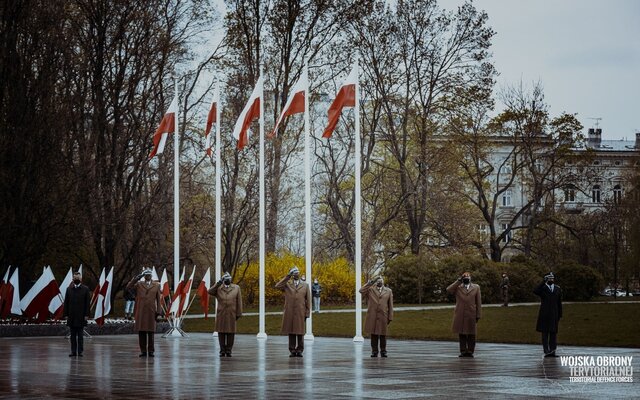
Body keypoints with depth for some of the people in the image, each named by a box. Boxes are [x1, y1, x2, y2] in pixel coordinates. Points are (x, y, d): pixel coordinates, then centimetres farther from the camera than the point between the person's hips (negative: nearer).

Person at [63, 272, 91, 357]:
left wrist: (86, 315, -7)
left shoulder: (85, 289, 2)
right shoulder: (69, 289, 9)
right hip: (71, 316, 2)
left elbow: (88, 303, -1)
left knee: (80, 335, 1)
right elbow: (66, 302, 8)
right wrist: (66, 314, 1)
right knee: (73, 335, 5)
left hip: (81, 316, -2)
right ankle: (73, 351, 7)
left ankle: (80, 351, 4)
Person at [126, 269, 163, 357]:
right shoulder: (138, 285, 11)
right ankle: (143, 351, 5)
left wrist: (158, 311, -1)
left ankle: (151, 351, 5)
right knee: (141, 331, 0)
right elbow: (129, 287, -5)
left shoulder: (156, 286, 11)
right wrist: (137, 278, -11)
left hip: (151, 312, 0)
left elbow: (159, 299, 7)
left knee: (151, 331, 1)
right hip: (140, 311, 1)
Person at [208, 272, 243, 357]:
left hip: (231, 314, 0)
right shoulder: (218, 288, 6)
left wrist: (238, 314, -2)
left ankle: (228, 350, 6)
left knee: (230, 332, 0)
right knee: (221, 331, 1)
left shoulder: (236, 288, 5)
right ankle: (222, 350, 7)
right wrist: (219, 283, -13)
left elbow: (239, 302, 3)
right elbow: (210, 292, -13)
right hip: (220, 314, 0)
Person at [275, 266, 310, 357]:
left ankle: (299, 350, 5)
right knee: (291, 332, 2)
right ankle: (292, 350, 7)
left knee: (300, 332, -1)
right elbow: (277, 286, -9)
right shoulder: (287, 285, 11)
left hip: (300, 313, 0)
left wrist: (307, 313, 1)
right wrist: (288, 276, -7)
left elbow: (308, 301, 8)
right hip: (289, 313, 1)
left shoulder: (305, 286, 11)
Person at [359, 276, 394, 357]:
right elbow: (361, 291, -10)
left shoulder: (388, 291, 11)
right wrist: (371, 282, -10)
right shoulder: (370, 289, 9)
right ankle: (374, 351, 8)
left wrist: (390, 317, 3)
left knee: (383, 334, 3)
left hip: (383, 316, 0)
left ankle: (383, 351, 10)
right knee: (373, 334, 2)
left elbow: (390, 305, 9)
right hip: (372, 316, 0)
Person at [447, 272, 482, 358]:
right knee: (461, 333, 3)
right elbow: (448, 290, -10)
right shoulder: (457, 287, 11)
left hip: (471, 314, -1)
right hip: (460, 315, 1)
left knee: (471, 334, 2)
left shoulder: (476, 287, 10)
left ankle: (470, 351, 7)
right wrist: (458, 281, -8)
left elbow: (478, 302, 8)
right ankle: (463, 351, 8)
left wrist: (478, 315, 1)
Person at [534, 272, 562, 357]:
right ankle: (546, 351, -2)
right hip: (544, 315, -3)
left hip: (554, 315, 3)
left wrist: (560, 316, 8)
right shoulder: (542, 288, -1)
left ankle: (552, 352, 5)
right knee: (545, 333, -2)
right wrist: (544, 282, -24)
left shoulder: (558, 289, 9)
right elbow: (535, 291, -25)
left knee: (553, 333, 3)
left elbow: (559, 303, 11)